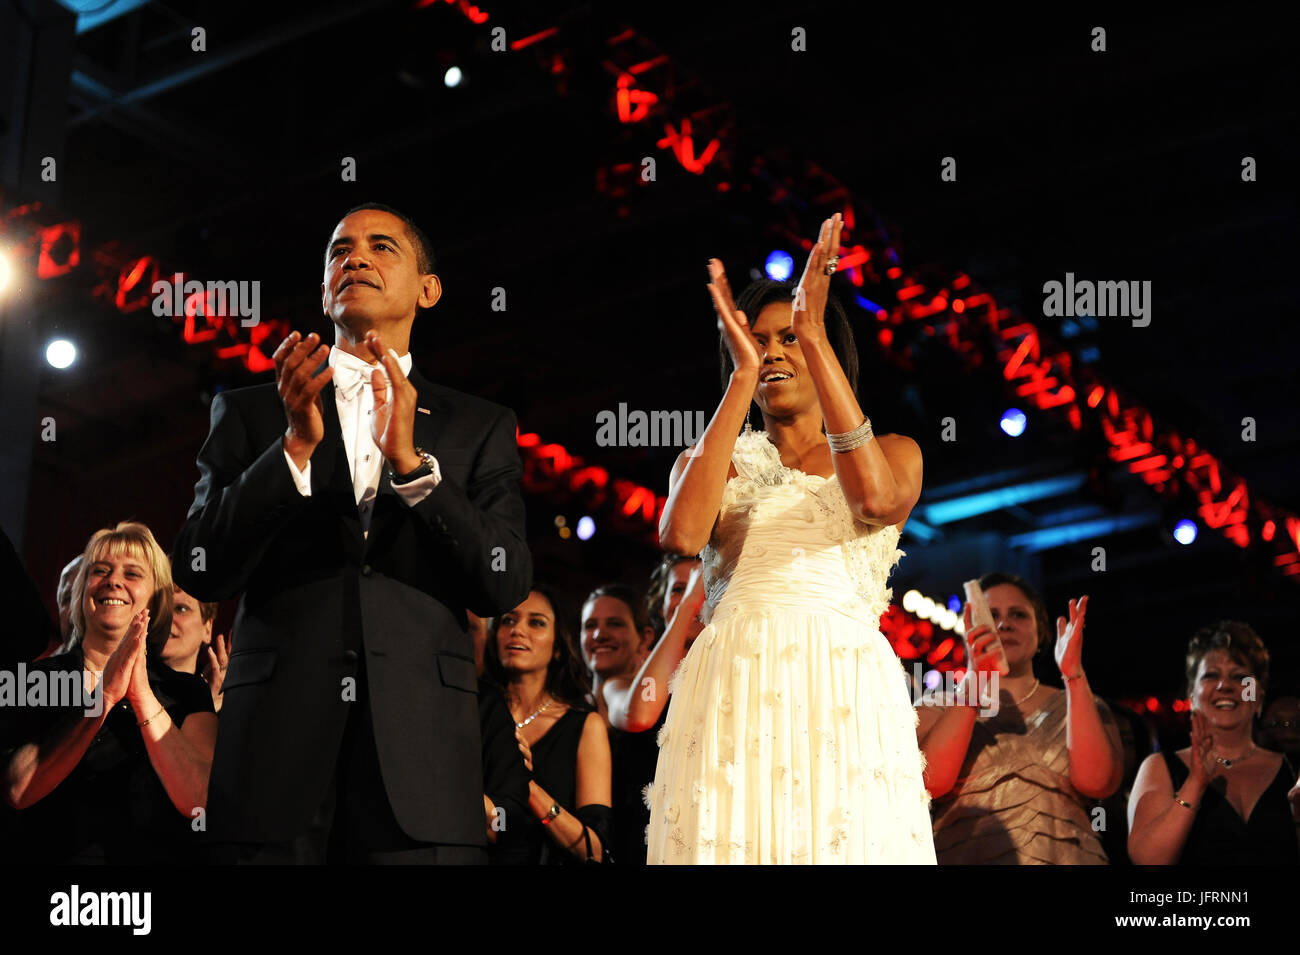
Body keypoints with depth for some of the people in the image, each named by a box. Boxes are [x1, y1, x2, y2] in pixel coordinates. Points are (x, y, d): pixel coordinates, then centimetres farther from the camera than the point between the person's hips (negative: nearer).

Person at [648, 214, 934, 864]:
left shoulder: (894, 451, 15)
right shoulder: (713, 458, 17)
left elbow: (876, 499, -12)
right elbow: (681, 534, -7)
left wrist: (814, 336, -10)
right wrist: (743, 377, -3)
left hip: (846, 693, 0)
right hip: (734, 693, 1)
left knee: (847, 839, -4)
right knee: (734, 836, -4)